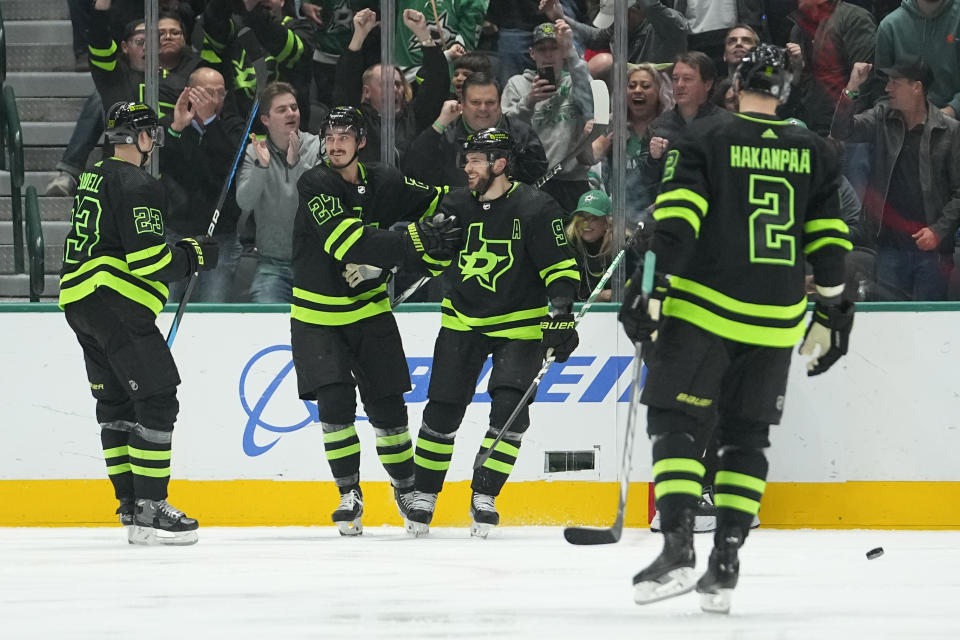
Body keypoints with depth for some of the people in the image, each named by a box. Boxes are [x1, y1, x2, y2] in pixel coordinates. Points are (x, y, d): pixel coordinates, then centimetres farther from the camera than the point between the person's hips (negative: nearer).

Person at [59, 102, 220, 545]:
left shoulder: (94, 179, 19)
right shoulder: (137, 186, -12)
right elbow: (149, 261, -19)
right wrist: (195, 256, -3)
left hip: (79, 304, 10)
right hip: (116, 304, -10)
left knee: (116, 403, 15)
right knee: (157, 400, -8)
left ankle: (131, 507, 16)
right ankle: (150, 511, -13)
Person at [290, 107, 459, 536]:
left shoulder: (383, 184, -4)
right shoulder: (315, 186, -18)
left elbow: (439, 201, 10)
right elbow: (350, 242, -30)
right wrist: (414, 243, -35)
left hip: (369, 310, 3)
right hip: (317, 315, -3)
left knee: (387, 404, 5)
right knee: (335, 402, -14)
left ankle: (406, 486, 25)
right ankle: (349, 495, -1)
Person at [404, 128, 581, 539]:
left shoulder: (535, 209, -14)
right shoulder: (457, 204, -2)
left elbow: (560, 268, -13)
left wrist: (561, 316, -21)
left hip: (519, 326, -4)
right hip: (463, 321, 4)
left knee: (509, 409, -16)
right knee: (443, 410, 1)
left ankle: (484, 497, -6)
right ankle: (423, 495, 14)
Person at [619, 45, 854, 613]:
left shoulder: (706, 141, -2)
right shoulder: (814, 153, 8)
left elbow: (677, 219, -11)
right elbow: (829, 241, 9)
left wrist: (651, 286, -12)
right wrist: (833, 313, 16)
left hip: (703, 310, -3)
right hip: (776, 321, 3)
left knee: (677, 422, 1)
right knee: (746, 437, 12)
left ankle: (678, 548, -16)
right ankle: (725, 565, 5)